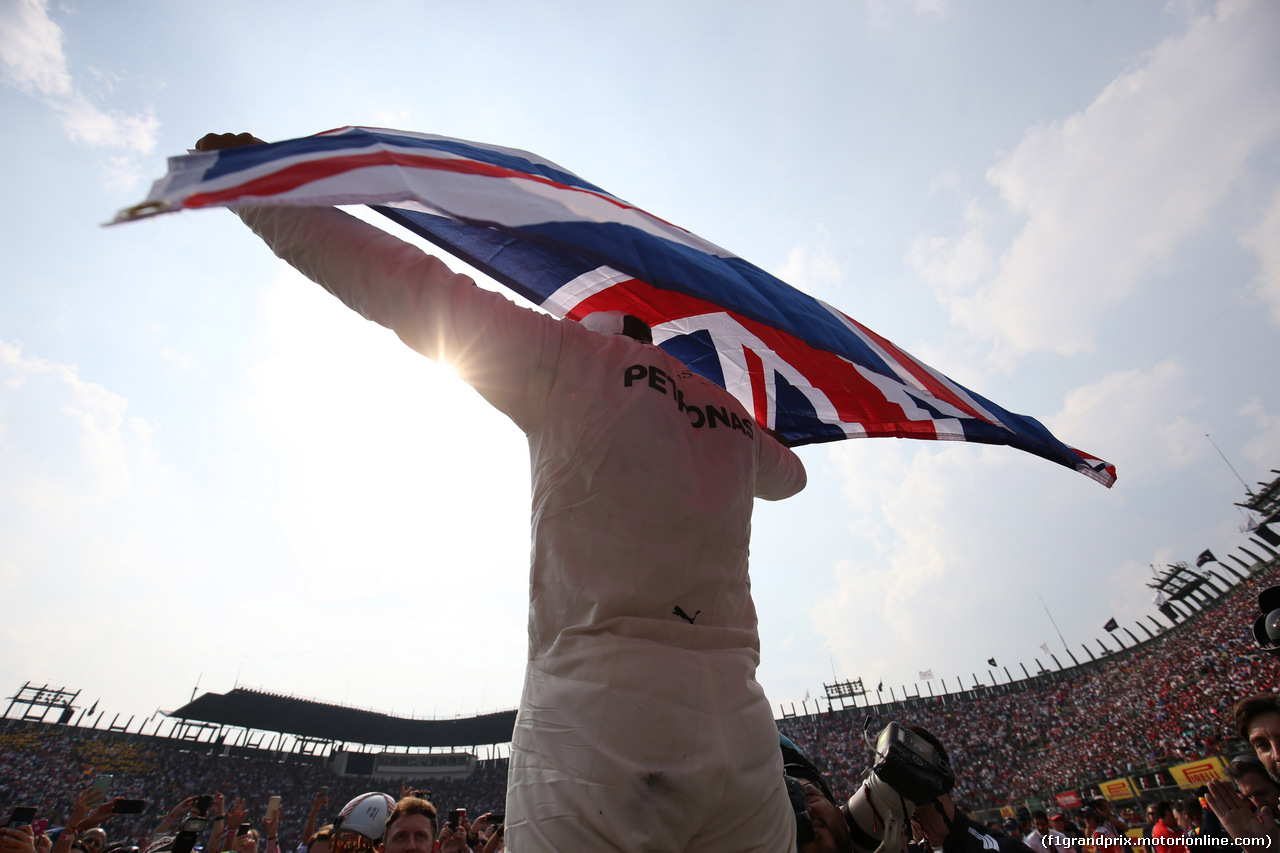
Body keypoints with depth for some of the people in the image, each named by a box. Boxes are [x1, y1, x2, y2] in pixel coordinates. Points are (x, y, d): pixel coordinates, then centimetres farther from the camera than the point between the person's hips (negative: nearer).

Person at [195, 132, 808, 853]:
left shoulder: (575, 361, 0)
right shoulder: (733, 418, 16)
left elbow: (416, 288, 0)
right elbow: (789, 473, 37)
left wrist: (254, 188, 14)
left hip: (600, 729, -5)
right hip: (742, 739, 6)